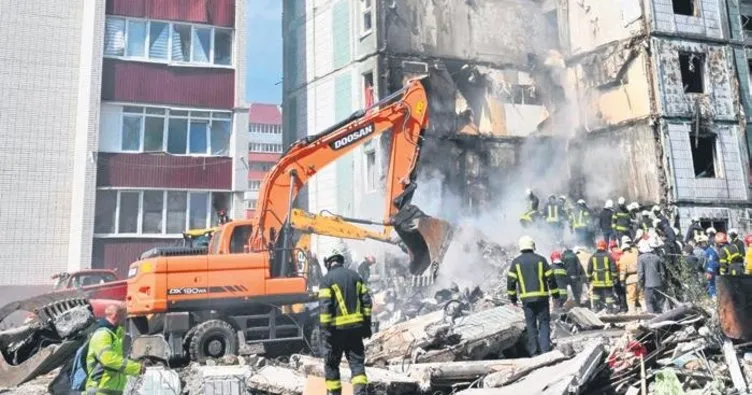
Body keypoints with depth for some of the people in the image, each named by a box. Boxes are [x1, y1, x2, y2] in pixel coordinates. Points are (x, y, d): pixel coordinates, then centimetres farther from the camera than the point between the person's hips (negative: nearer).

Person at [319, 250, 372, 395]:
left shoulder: (327, 279, -6)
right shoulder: (355, 276, 9)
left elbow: (325, 306, -14)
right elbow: (366, 301, 7)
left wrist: (325, 329, -11)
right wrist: (367, 324, 11)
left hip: (337, 327, -4)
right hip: (355, 326, 4)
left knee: (331, 364, 11)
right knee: (357, 361, 6)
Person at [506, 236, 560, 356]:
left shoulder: (516, 262, 3)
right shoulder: (540, 259, 0)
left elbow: (511, 280, 2)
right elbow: (550, 278, 0)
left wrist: (512, 297, 11)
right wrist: (555, 294, 9)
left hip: (526, 298, 1)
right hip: (542, 297, -1)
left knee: (531, 325, 7)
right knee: (544, 323, 4)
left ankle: (534, 352, 8)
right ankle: (545, 349, -4)